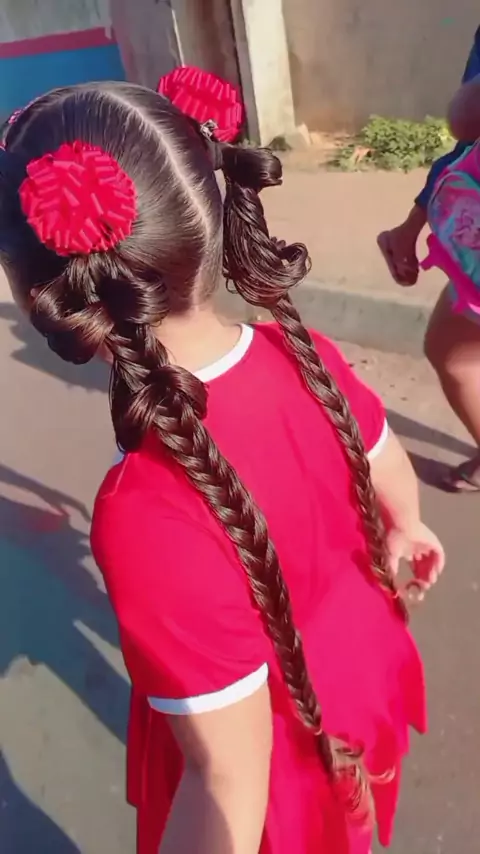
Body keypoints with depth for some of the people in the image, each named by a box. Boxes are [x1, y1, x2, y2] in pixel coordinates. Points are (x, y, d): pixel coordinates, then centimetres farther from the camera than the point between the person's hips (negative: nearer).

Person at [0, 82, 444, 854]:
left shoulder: (146, 512, -42)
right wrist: (404, 530, 20)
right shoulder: (298, 352, -21)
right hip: (360, 683, 5)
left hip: (287, 770, -5)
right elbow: (391, 471, -2)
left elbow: (231, 780, -31)